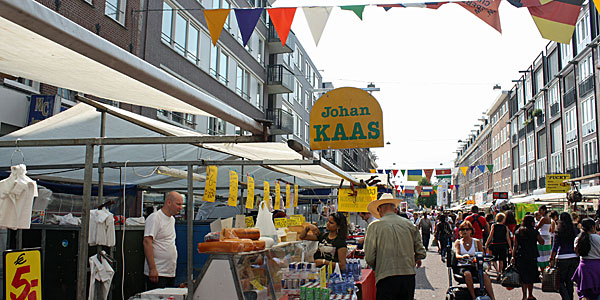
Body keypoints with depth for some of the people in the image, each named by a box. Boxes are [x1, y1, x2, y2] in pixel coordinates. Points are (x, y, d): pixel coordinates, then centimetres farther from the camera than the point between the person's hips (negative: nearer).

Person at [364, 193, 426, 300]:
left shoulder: (374, 226, -2)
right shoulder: (409, 225, 7)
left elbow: (369, 257, -5)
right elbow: (421, 253, 9)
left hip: (386, 279, -3)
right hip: (409, 277, 4)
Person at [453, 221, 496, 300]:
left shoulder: (477, 242, 12)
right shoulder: (458, 242, 9)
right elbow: (457, 255, -8)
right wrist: (462, 256, -32)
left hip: (475, 266, 1)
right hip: (463, 267, -1)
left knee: (484, 275, -31)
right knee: (467, 274, -36)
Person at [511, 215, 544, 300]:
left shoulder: (517, 232, 4)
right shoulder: (534, 231, -6)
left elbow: (515, 245, 1)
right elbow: (542, 242, 2)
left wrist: (513, 256, 2)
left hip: (520, 257, 2)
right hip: (532, 257, -2)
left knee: (523, 277, 6)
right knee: (531, 277, 11)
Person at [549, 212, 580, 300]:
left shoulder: (559, 231, -8)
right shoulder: (575, 230, 5)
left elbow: (555, 246, -9)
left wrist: (552, 259, -5)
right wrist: (578, 258, 15)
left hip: (562, 258, -4)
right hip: (574, 258, 4)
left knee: (560, 281, 5)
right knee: (569, 281, 14)